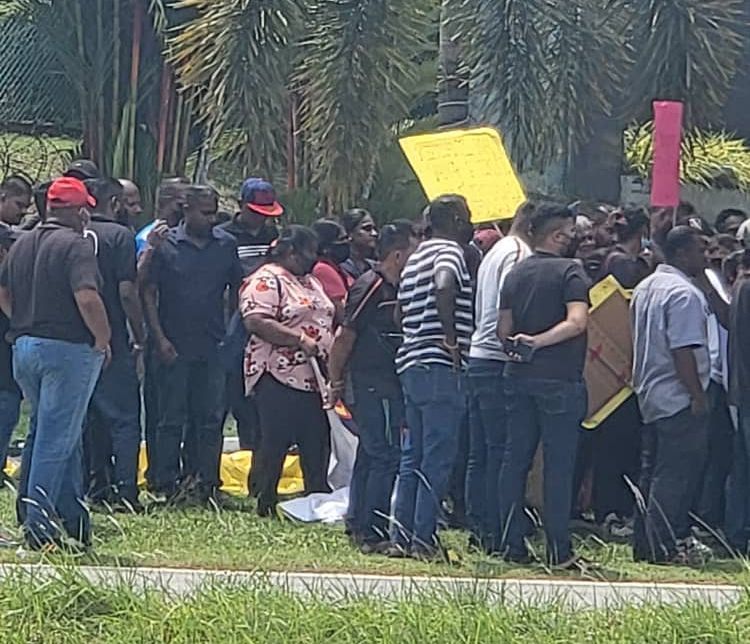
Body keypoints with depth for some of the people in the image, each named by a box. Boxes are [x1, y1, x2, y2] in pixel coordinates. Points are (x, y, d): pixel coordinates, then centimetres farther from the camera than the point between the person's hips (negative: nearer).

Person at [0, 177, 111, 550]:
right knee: (55, 438, -5)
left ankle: (72, 516, 22)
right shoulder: (74, 246, -13)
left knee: (55, 433, 17)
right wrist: (103, 340, -12)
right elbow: (87, 298, -24)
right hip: (68, 350, -8)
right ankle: (38, 526, -5)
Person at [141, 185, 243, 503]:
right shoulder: (166, 245, -3)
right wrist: (160, 339, -9)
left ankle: (208, 483, 11)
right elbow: (148, 293, -2)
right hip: (174, 347, -3)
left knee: (212, 418, 5)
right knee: (172, 418, 1)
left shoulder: (226, 245, 7)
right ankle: (167, 484, 6)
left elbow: (236, 290, 14)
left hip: (214, 346, 3)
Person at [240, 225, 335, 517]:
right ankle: (264, 505, 0)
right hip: (280, 378, -9)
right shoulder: (266, 281, -8)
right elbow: (256, 322, -21)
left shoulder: (311, 282, 23)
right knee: (275, 443, -6)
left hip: (314, 380, 9)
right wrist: (300, 339, -23)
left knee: (317, 444, 7)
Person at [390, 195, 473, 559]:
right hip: (440, 367, -9)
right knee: (438, 458, -6)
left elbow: (402, 311, 22)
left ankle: (402, 536, 12)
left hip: (410, 363, 9)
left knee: (413, 457, 12)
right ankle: (424, 540, -7)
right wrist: (451, 339, -23)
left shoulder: (416, 259, 20)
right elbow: (443, 286, -29)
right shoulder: (449, 252, -8)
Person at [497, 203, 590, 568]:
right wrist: (538, 342, -18)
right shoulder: (569, 271, -9)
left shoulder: (515, 274, 10)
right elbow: (577, 322, -23)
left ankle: (512, 545, 10)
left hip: (518, 375, 6)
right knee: (559, 464, -2)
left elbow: (503, 331, 11)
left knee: (515, 459, 10)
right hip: (559, 379, -6)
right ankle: (558, 550, -2)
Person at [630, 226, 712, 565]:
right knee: (676, 474, -5)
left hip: (650, 394, 10)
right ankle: (662, 547, -4)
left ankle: (645, 543, 19)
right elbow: (683, 350, -23)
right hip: (679, 398, -10)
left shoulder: (645, 288, 13)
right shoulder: (685, 294, -17)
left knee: (653, 472, 14)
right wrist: (698, 395, -18)